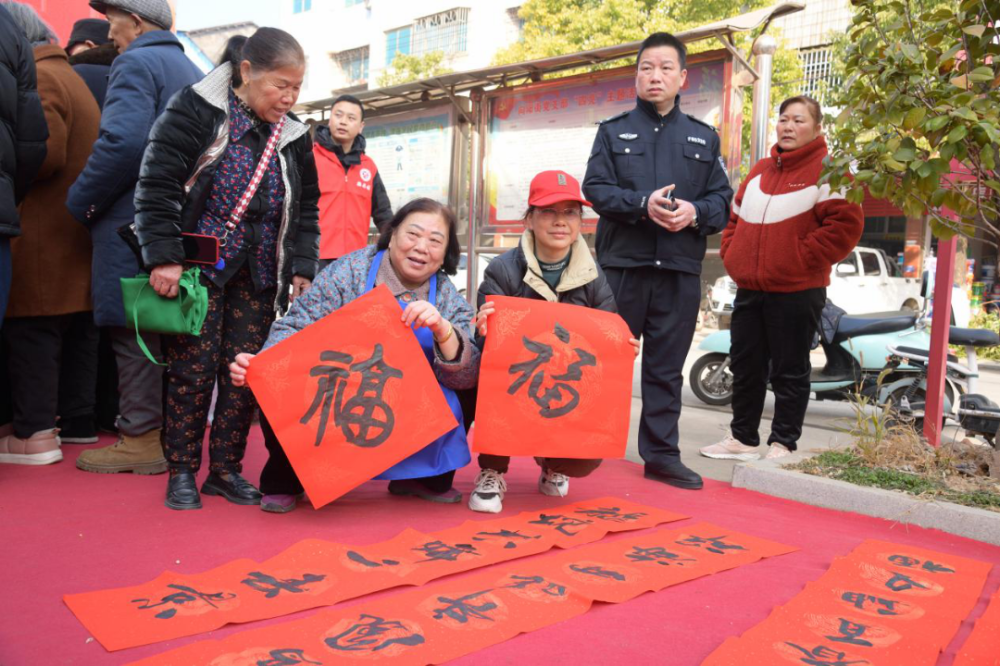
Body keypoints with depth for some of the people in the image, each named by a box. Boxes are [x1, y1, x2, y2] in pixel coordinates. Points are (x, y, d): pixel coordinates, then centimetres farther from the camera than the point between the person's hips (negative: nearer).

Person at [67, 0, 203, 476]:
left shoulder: (136, 63, -5)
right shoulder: (192, 72, 21)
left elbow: (121, 143, -20)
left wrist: (79, 202, -8)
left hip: (133, 223, -8)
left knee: (132, 329, -4)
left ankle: (141, 438, 0)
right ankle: (171, 430, 19)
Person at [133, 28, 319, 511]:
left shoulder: (293, 136, 10)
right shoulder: (195, 111, -6)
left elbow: (306, 209, 16)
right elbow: (156, 185, -10)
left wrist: (302, 268, 7)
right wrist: (163, 256, -16)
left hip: (260, 276, 4)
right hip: (198, 268, -4)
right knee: (194, 367, -2)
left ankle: (225, 469, 16)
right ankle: (182, 471, 14)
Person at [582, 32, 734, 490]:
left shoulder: (704, 138, 15)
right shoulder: (613, 130, 10)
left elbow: (722, 199, 9)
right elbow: (595, 189, -2)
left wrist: (695, 211, -13)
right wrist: (643, 204, -18)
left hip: (680, 269, 2)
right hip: (621, 264, -1)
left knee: (666, 366, 6)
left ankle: (661, 453, 15)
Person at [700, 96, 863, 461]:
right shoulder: (760, 170, 16)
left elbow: (846, 223, -14)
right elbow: (735, 217, 22)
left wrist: (801, 259, -15)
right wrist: (732, 255, 8)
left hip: (796, 292, -7)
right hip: (749, 289, 7)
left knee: (789, 373, 2)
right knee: (745, 367, 12)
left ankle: (783, 443, 13)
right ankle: (743, 438, 24)